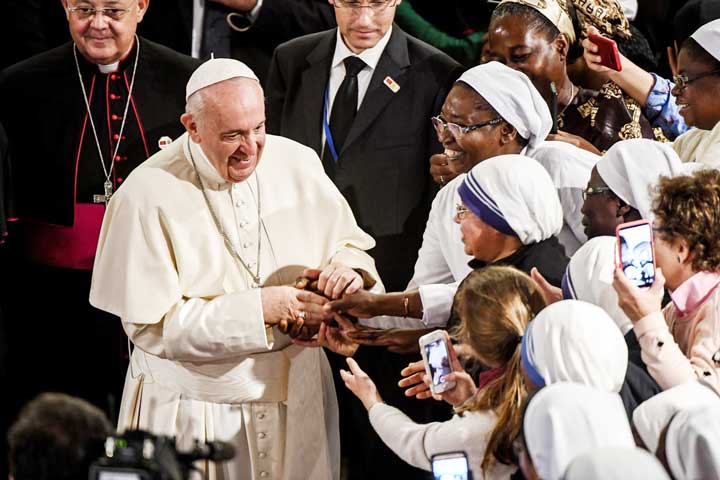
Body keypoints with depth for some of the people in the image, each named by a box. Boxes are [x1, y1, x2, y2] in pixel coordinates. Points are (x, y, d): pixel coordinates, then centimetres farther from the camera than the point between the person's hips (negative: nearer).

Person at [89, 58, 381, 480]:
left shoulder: (297, 164, -1)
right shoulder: (147, 196, -15)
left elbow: (349, 242, 11)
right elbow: (152, 326, -18)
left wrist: (348, 267, -15)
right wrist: (259, 308, -23)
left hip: (297, 403, 4)